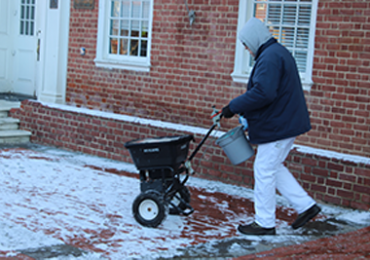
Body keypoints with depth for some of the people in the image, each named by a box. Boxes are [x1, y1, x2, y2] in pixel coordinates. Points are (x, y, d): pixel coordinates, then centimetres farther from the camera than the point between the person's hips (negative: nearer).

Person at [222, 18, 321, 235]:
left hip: (277, 126, -11)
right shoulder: (278, 52, 16)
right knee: (274, 168, 19)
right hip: (285, 121, 11)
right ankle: (306, 205, 22)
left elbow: (263, 93, -29)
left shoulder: (269, 57, -19)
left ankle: (264, 223, 9)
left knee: (264, 170, -1)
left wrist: (234, 107, -21)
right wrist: (243, 111, 15)